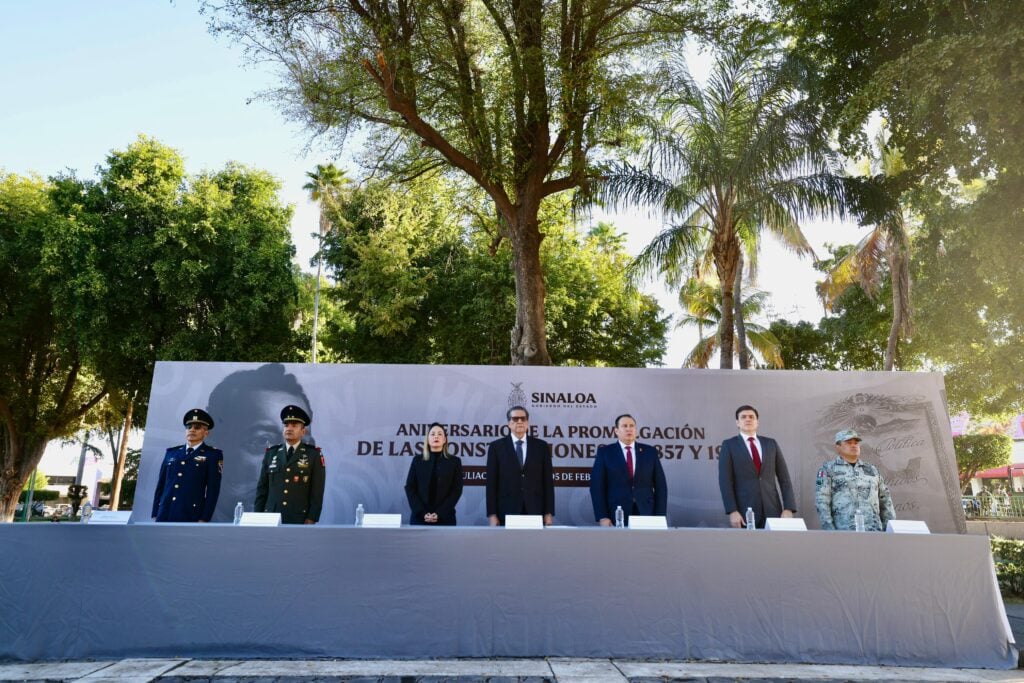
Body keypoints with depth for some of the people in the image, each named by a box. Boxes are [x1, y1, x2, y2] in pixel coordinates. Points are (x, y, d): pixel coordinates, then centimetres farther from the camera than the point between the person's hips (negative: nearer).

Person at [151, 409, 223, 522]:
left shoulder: (213, 455, 5)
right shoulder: (171, 453, 17)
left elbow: (213, 489, -2)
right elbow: (160, 485, 16)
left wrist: (204, 519, -9)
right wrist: (155, 514, 9)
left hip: (191, 516, -4)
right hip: (164, 515, 4)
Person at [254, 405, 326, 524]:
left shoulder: (314, 455, 1)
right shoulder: (271, 453, 10)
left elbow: (317, 491, -3)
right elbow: (262, 489, 11)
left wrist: (311, 519, -9)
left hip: (300, 520, -2)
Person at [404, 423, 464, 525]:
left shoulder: (454, 461, 6)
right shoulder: (417, 460, 9)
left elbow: (457, 490, 0)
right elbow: (410, 488, 3)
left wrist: (440, 514, -11)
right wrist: (422, 513, -10)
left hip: (445, 518, -1)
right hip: (419, 517, 1)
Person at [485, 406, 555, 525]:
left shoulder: (541, 446, 7)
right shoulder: (496, 446, 3)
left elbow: (548, 480, 6)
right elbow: (492, 483, 1)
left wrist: (549, 513, 0)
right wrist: (492, 514, -5)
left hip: (535, 511, 1)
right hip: (506, 512, -1)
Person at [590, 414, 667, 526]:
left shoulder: (650, 451, 7)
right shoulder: (605, 452, 2)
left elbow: (660, 486, 7)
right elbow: (597, 486, -2)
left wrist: (660, 517, -1)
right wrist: (602, 517, -10)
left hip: (645, 514, 2)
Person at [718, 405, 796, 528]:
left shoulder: (771, 444, 12)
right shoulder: (729, 445, 3)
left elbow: (784, 479, 9)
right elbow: (725, 481, -5)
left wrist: (788, 508, -2)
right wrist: (732, 511, -14)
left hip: (772, 510, 3)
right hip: (744, 512, -2)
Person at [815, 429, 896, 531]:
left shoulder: (872, 470, 20)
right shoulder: (828, 469, 5)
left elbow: (885, 499, 21)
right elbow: (821, 500, -3)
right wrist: (828, 527, -13)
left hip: (874, 530, 4)